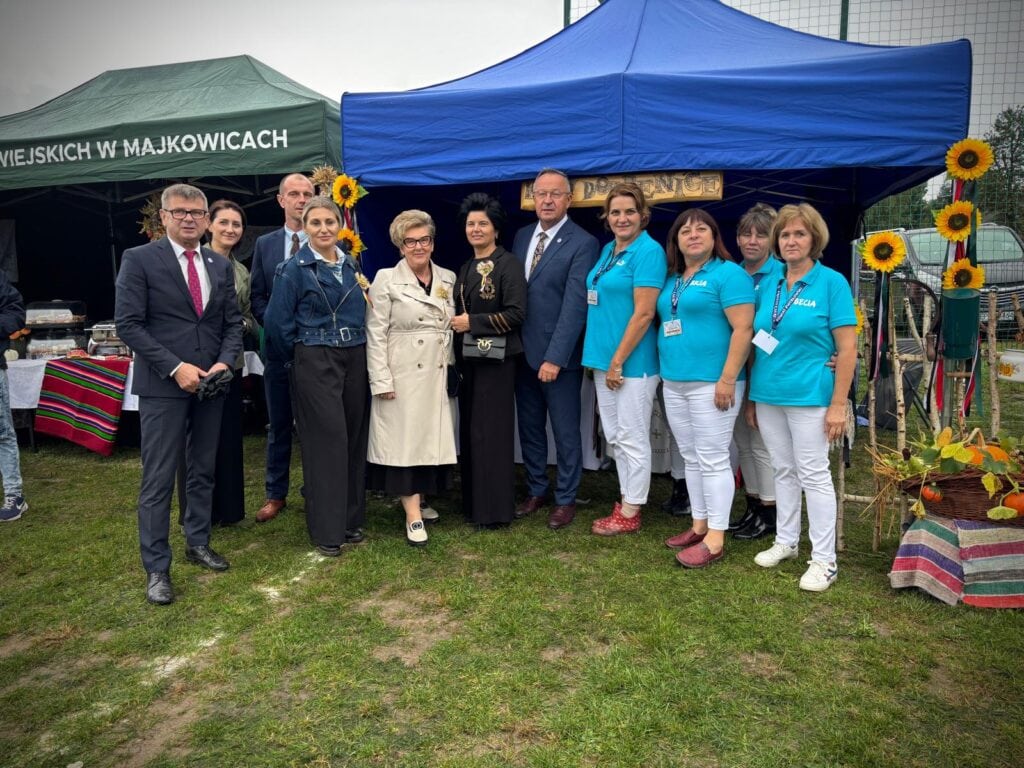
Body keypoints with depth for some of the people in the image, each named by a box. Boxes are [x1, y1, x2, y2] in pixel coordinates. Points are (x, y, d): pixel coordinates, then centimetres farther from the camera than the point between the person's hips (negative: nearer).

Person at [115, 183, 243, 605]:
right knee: (158, 479, -1)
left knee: (203, 471, 14)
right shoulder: (139, 259, -5)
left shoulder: (221, 266, 10)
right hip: (162, 385, -5)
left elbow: (233, 323, 11)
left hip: (211, 382, 5)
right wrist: (175, 368, -16)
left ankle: (198, 544, 30)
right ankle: (157, 568, 9)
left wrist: (224, 362, -8)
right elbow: (128, 324, -10)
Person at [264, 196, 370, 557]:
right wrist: (298, 360, 3)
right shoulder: (294, 268, -5)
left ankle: (350, 519, 21)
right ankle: (326, 529, 7)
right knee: (326, 440, -4)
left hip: (354, 360, 5)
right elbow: (278, 323, -5)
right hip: (316, 362, -5)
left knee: (354, 438, 8)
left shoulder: (351, 265, 12)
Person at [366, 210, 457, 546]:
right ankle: (413, 515, 3)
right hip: (402, 375, -4)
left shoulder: (448, 278, 10)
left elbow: (453, 328, 13)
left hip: (438, 375, 5)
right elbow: (375, 334, -7)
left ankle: (418, 497, 26)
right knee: (405, 439, -1)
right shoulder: (386, 280, -3)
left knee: (432, 438, 8)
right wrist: (381, 380, -13)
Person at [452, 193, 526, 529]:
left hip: (496, 360, -8)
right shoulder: (466, 268, 15)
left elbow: (516, 313, -17)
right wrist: (456, 324, 6)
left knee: (491, 432, -4)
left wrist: (472, 322, -17)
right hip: (467, 360, 8)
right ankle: (473, 502, 22)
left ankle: (494, 509, 7)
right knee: (469, 431, 11)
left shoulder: (508, 264, -9)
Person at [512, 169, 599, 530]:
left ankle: (565, 499, 21)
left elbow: (575, 304, -16)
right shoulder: (522, 236, 10)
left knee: (565, 431, 6)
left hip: (559, 355, -6)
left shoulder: (583, 243, -10)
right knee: (529, 427, 15)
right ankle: (536, 490, 31)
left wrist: (555, 357, -19)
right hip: (524, 351, 6)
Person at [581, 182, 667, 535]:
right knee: (614, 437, 15)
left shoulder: (648, 251, -12)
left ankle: (630, 513, 14)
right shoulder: (607, 250, 13)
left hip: (632, 361, -8)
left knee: (632, 438, 2)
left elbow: (643, 313, -17)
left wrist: (618, 362, -17)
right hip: (604, 359, 8)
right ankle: (626, 501, 28)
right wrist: (604, 359, 13)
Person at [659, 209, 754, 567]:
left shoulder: (728, 274, -8)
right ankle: (699, 525, 25)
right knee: (691, 458, 14)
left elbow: (743, 329, -15)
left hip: (711, 383, -8)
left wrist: (727, 380, -20)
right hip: (674, 383, 8)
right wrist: (665, 372, 14)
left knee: (712, 459, -2)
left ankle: (715, 538, 6)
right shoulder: (672, 278, 15)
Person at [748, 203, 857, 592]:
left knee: (813, 475, 1)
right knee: (783, 470, 15)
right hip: (768, 395, 5)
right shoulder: (769, 286, 9)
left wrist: (838, 404, -14)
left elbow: (847, 348, -9)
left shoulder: (831, 282, -6)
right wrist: (753, 398, 11)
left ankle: (824, 559, 11)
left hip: (809, 396, -5)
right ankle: (785, 541, 29)